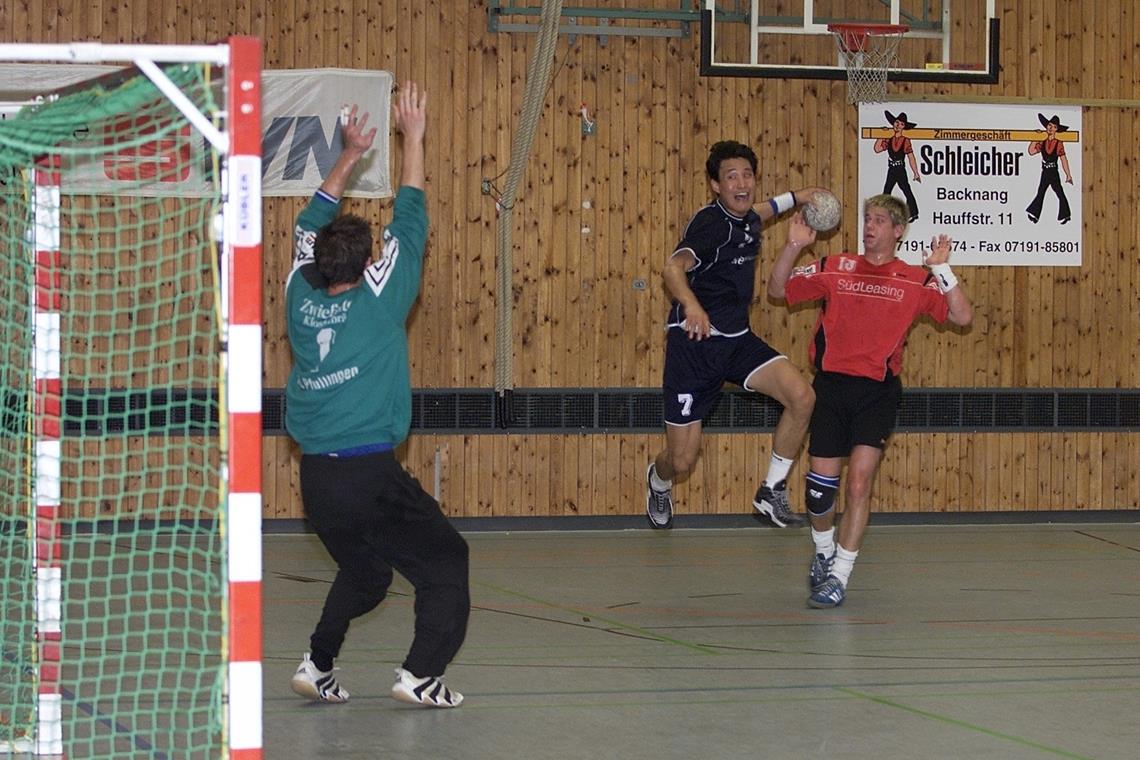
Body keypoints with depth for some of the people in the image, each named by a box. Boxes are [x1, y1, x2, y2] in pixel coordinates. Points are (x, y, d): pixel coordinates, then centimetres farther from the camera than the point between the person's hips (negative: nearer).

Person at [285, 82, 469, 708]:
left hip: (316, 475, 6)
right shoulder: (377, 298, -7)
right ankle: (421, 673, -11)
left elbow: (309, 227, 20)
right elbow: (409, 222, 1)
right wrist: (413, 138, 9)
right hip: (370, 475, -6)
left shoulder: (301, 298, 5)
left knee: (362, 572, 26)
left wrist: (350, 157, 25)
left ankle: (317, 663, 16)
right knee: (445, 562, 3)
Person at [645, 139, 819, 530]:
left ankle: (772, 491, 0)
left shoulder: (748, 220, 6)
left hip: (736, 340, 7)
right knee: (682, 460, -2)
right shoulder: (711, 223, -20)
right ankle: (658, 482, 39)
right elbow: (674, 266, -39)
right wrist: (692, 306, -57)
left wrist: (793, 198, 40)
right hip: (694, 341, -7)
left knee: (801, 396, -18)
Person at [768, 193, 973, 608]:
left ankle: (839, 576, -7)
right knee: (821, 481, 2)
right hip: (831, 385, 2)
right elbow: (778, 290, 9)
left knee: (859, 480, -13)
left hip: (877, 390, -2)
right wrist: (793, 246, -5)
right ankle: (824, 551, 32)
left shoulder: (915, 281, 3)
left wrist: (942, 269, -14)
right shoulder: (834, 269, 7)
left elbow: (962, 316, -3)